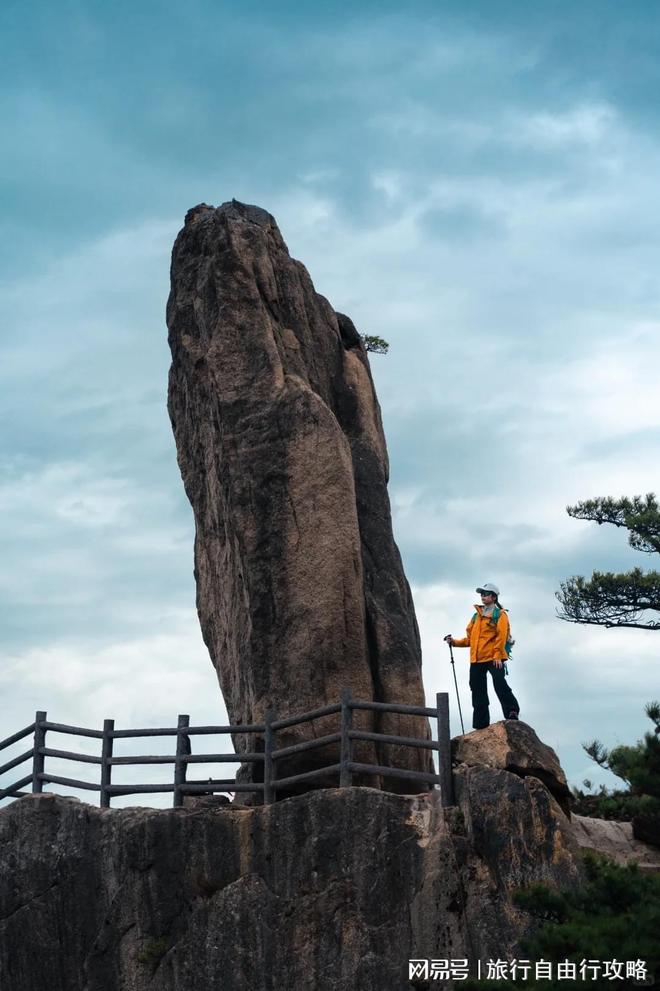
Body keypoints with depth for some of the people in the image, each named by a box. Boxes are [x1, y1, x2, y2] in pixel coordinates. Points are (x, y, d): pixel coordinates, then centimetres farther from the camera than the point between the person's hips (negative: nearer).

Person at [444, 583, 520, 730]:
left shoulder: (500, 614, 2)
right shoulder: (476, 616, 21)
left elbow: (501, 636, -9)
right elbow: (470, 639, 21)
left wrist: (497, 655, -19)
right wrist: (455, 642, 8)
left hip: (494, 658, -6)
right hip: (476, 659, 6)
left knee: (500, 685, -21)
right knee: (478, 693, 5)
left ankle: (512, 712, -13)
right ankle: (481, 725, 8)